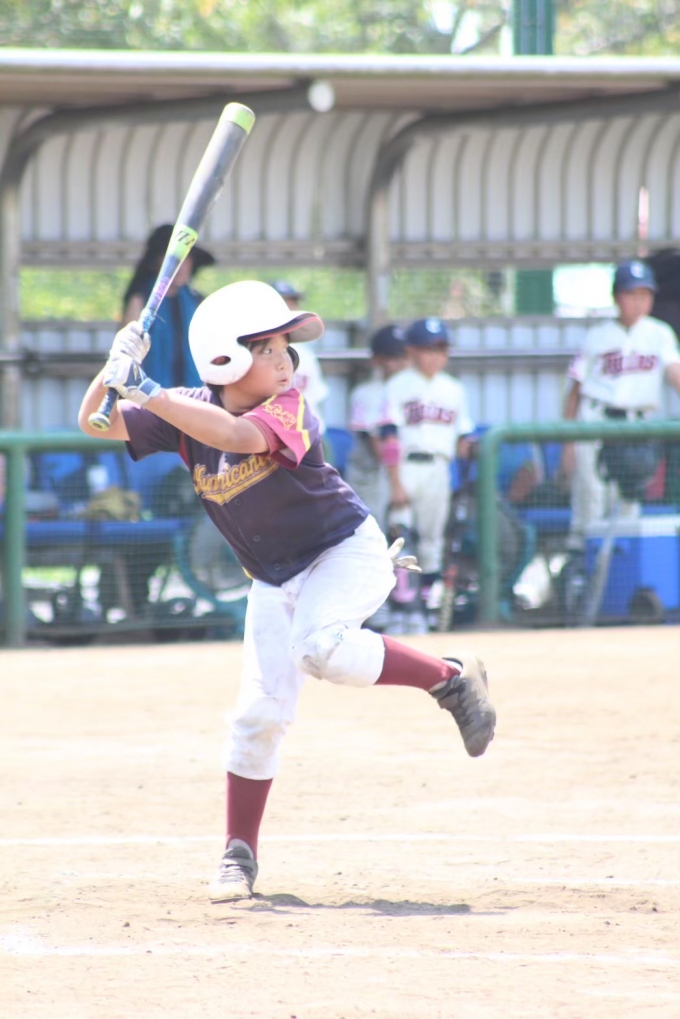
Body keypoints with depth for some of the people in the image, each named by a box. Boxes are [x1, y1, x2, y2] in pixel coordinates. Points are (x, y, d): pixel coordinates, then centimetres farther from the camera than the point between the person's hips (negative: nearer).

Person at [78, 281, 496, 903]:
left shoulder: (287, 410, -22)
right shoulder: (189, 411, -7)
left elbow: (237, 435, -43)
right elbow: (96, 423, -10)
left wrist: (148, 392, -47)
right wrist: (117, 366, -29)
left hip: (346, 552, -5)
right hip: (273, 581, 5)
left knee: (323, 649, -33)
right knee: (260, 710, -3)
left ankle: (452, 678, -14)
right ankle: (240, 854, 9)